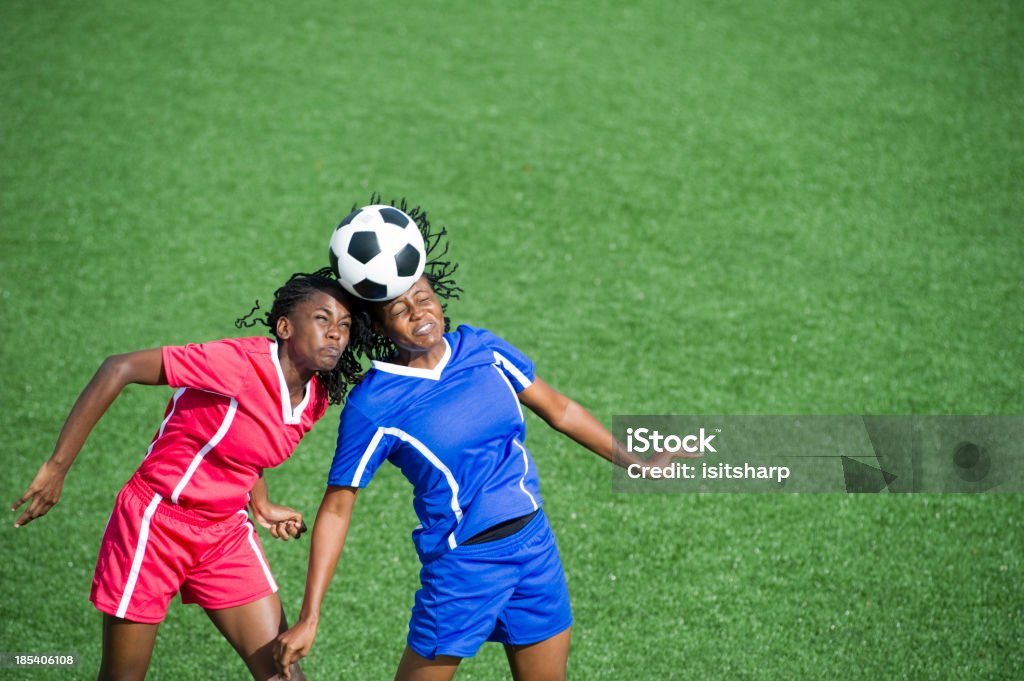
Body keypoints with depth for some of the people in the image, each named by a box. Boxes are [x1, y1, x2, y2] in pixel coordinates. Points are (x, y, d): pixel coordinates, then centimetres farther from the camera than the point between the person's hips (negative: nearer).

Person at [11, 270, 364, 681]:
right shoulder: (242, 363, -26)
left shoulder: (315, 400, -3)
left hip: (224, 534, 7)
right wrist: (57, 467, -27)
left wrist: (261, 506, 11)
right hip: (155, 523, -6)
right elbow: (119, 369, -27)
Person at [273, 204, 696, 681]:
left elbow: (558, 409, 14)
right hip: (462, 565, -5)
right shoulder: (372, 406, -12)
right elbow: (337, 508, -10)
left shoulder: (480, 349, 2)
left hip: (534, 546, 5)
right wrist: (308, 619, -14)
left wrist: (637, 463, 15)